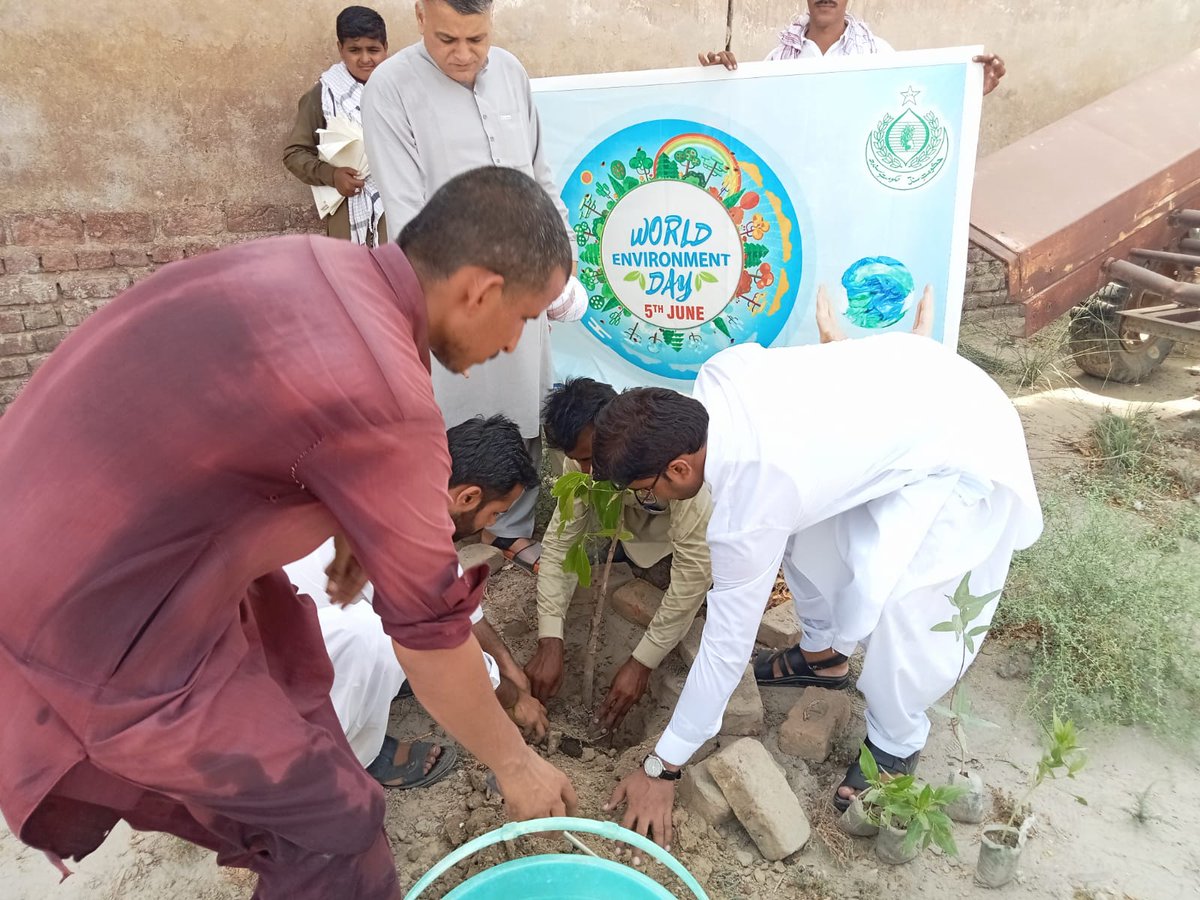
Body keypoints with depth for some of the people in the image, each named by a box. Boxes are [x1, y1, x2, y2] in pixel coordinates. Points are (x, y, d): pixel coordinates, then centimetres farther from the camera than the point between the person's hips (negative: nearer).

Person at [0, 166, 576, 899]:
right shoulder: (381, 393, -29)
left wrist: (354, 533, 24)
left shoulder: (314, 264, -2)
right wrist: (515, 762, -2)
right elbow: (428, 627, -18)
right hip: (96, 620, -9)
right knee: (333, 819, 2)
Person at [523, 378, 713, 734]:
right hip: (645, 510, 4)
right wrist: (549, 643, -30)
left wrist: (642, 662, -36)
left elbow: (695, 567, -40)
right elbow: (560, 538, -21)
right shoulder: (587, 452, -25)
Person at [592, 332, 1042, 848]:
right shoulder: (720, 372, -13)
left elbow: (727, 642, -21)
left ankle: (894, 747, 10)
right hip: (918, 376, 9)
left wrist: (661, 767, -9)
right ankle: (824, 653, 34)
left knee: (900, 603, -19)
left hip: (967, 448, -9)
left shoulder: (752, 503, -30)